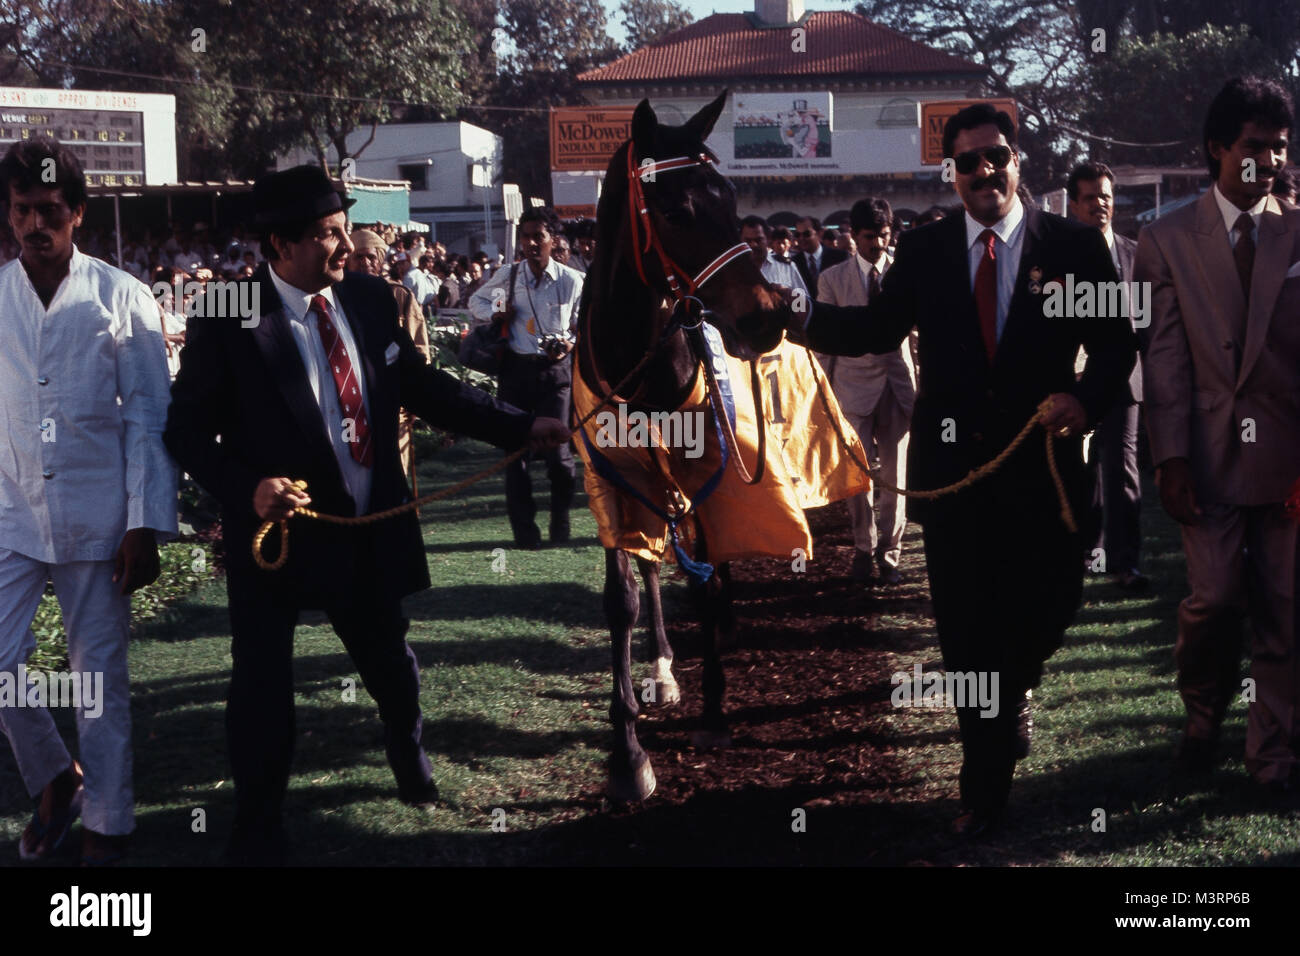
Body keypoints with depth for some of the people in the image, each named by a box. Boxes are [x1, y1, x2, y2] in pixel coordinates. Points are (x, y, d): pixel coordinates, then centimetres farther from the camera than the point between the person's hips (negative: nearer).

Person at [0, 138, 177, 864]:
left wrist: (145, 526, -8)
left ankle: (108, 823, 21)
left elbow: (149, 417, -3)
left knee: (101, 676, 6)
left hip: (97, 517, -2)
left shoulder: (121, 298, -4)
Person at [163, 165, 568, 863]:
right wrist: (248, 488, -27)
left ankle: (409, 754, 53)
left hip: (370, 531, 5)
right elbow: (187, 427, -12)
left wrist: (520, 426, 1)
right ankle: (257, 829, 24)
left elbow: (421, 385, 6)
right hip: (276, 526, -4)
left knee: (389, 662, 22)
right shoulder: (227, 319, -15)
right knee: (261, 687, 3)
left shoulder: (370, 300, -1)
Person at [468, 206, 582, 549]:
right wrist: (494, 315, 0)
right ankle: (524, 528, 13)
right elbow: (476, 300, 20)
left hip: (555, 370, -2)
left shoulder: (571, 281, -4)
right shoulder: (507, 276, 2)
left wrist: (570, 344, -14)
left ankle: (560, 521, 16)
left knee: (558, 452, -7)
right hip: (516, 367, 3)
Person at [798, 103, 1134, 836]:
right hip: (952, 467, 1)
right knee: (966, 632, 5)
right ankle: (986, 783, 18)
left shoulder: (1073, 246, -2)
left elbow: (1116, 343, 0)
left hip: (1043, 465, -1)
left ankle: (1015, 689, 46)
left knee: (1047, 609, 8)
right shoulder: (923, 250, 4)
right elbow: (879, 328, 9)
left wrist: (1088, 397, -19)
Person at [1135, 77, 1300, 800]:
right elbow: (1165, 355, 0)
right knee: (1215, 598, -4)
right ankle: (1203, 715, 25)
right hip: (1212, 452, -1)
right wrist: (1170, 457, -7)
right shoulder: (1169, 240, 4)